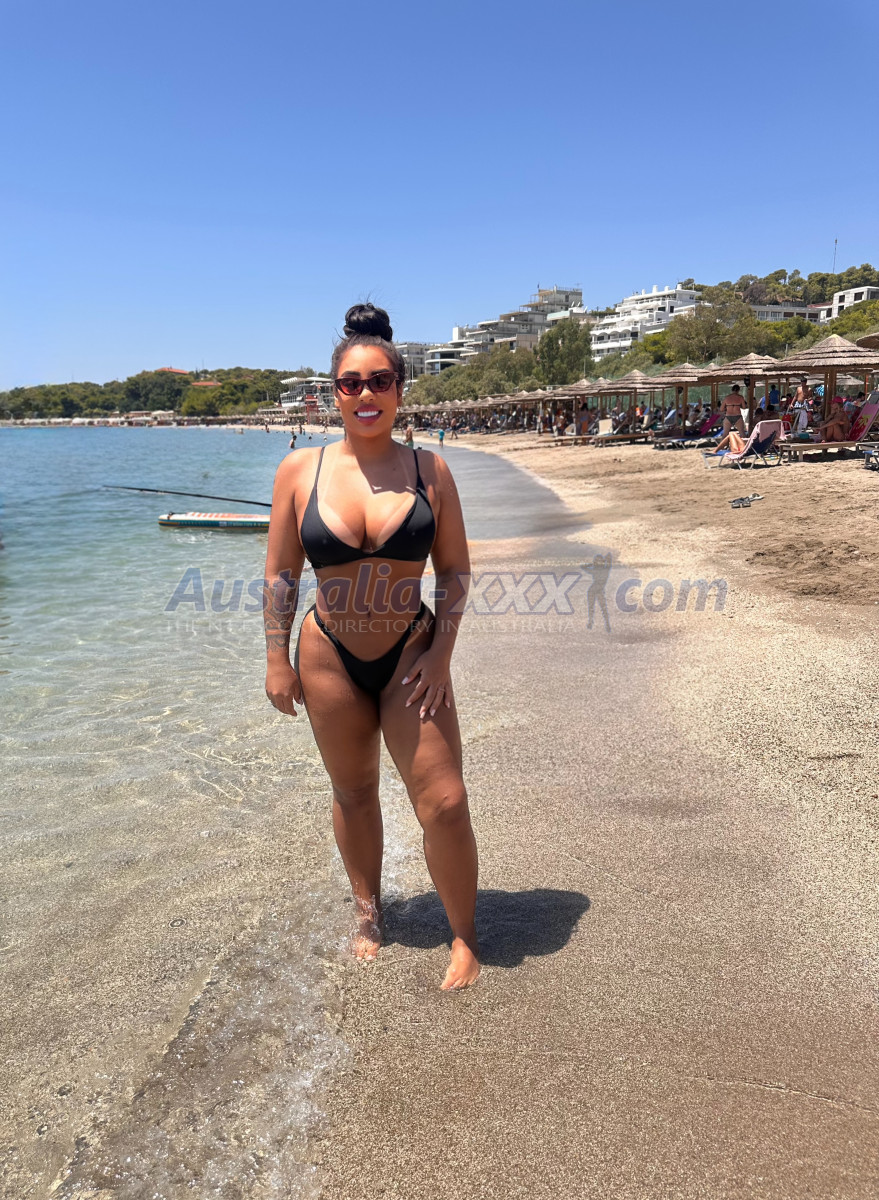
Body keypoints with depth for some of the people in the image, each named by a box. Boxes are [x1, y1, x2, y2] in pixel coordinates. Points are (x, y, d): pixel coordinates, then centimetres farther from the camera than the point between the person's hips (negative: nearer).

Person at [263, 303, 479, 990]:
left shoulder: (428, 470, -4)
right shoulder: (301, 471, -4)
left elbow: (455, 570, 0)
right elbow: (281, 573, 1)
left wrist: (441, 653, -8)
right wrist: (277, 660, -1)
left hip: (411, 654, -1)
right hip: (330, 657, 1)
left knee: (444, 804, -2)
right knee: (353, 793, 17)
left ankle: (465, 939, 21)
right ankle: (369, 913, 41)